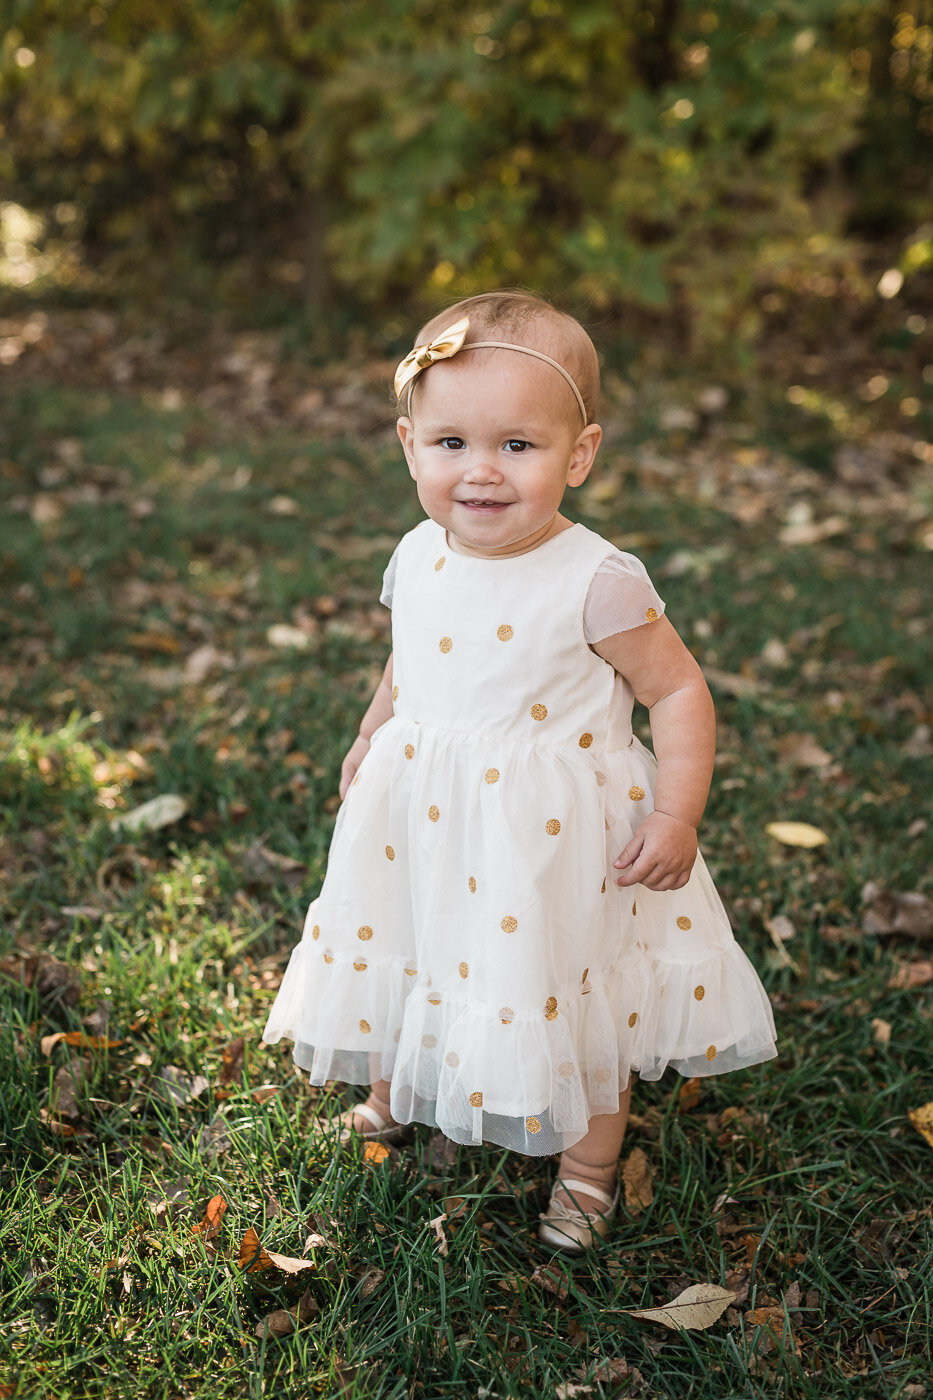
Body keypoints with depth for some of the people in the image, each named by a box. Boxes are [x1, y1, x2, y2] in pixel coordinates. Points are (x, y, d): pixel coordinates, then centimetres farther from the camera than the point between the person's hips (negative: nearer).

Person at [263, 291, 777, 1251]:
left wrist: (676, 816, -22)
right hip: (422, 813, 6)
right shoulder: (419, 558, -5)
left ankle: (589, 1161, 40)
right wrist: (371, 738, 22)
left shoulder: (596, 583, -23)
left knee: (572, 989, 13)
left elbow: (677, 690, -15)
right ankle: (391, 1096, 55)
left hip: (552, 834, -5)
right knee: (401, 955, 24)